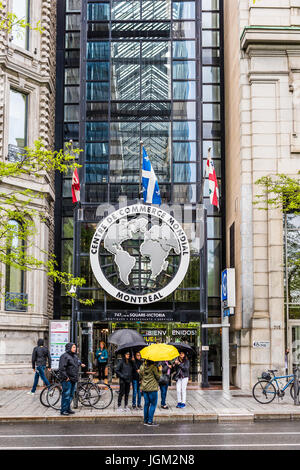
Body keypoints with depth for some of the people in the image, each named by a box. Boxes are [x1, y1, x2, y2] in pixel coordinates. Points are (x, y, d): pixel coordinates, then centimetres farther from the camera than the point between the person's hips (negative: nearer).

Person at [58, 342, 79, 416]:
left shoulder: (75, 356, 18)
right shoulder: (64, 356, -11)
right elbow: (62, 368, -17)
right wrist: (65, 377, -20)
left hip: (74, 379, 9)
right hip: (67, 379, -9)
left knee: (71, 395, 12)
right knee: (66, 395, -8)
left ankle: (68, 409, 21)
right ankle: (63, 410, -2)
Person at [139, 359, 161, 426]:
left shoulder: (142, 366, 3)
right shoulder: (153, 367, -15)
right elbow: (157, 377, -10)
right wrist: (160, 370, 4)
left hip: (144, 388, 6)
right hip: (152, 388, -6)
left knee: (146, 404, 14)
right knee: (153, 404, 2)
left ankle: (145, 420, 17)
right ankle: (150, 421, 0)